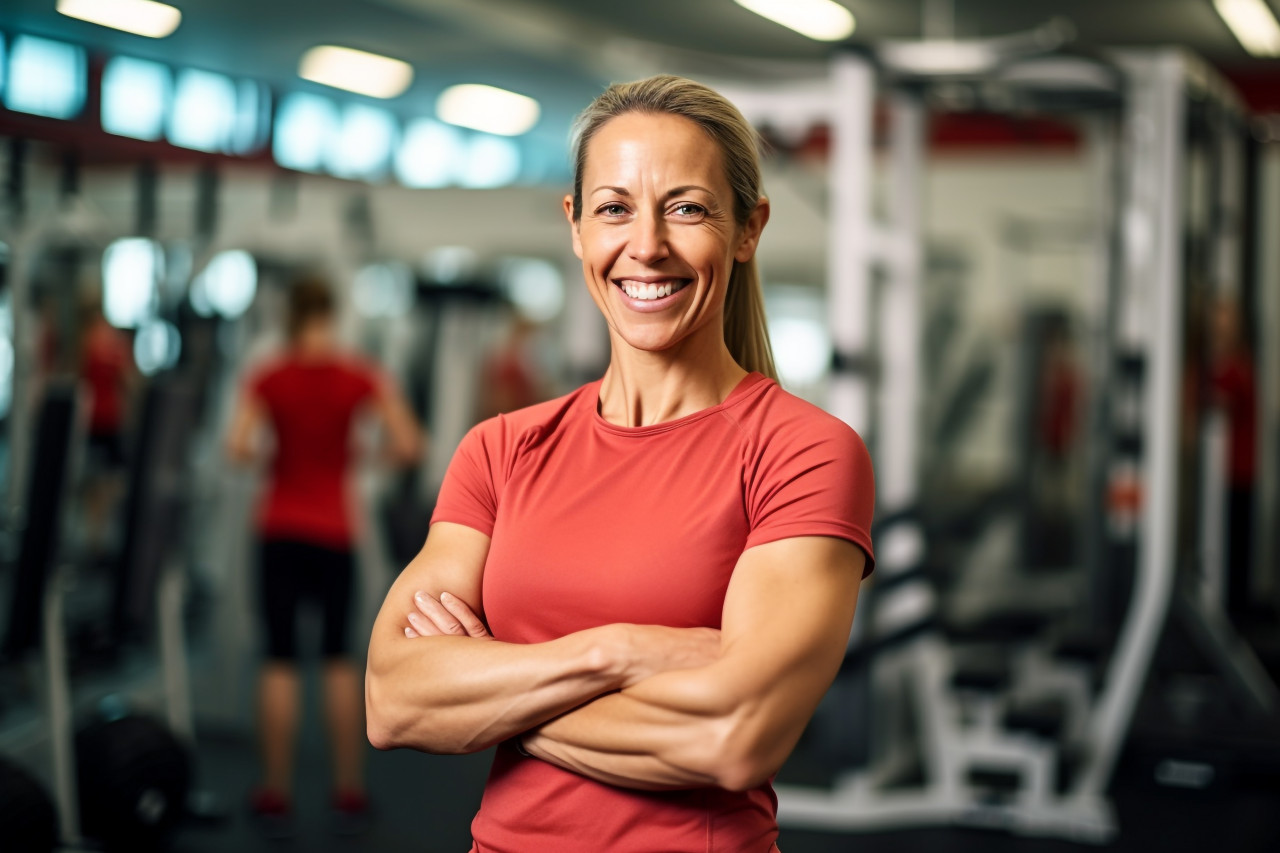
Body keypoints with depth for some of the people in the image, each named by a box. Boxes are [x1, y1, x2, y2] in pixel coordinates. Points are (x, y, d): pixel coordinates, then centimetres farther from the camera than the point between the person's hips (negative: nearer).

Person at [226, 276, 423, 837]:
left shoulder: (268, 379, -3)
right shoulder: (360, 378, -2)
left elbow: (237, 448, -14)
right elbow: (408, 448, -8)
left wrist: (265, 453, 7)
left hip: (280, 528, 0)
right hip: (334, 532, 0)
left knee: (280, 661, 4)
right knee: (338, 659, 11)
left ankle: (277, 797, 5)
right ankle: (349, 795, 13)